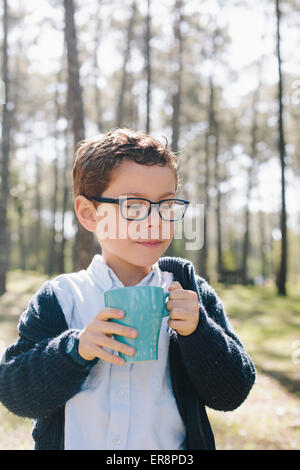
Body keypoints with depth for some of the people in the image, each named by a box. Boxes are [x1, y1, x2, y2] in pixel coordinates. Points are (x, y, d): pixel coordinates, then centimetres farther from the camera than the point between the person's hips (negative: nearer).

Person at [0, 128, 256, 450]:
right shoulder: (59, 298, -8)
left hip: (171, 446, 1)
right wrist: (75, 349, -25)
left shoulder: (190, 293, -6)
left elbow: (232, 393, -7)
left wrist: (198, 332, -21)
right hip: (73, 441, 0)